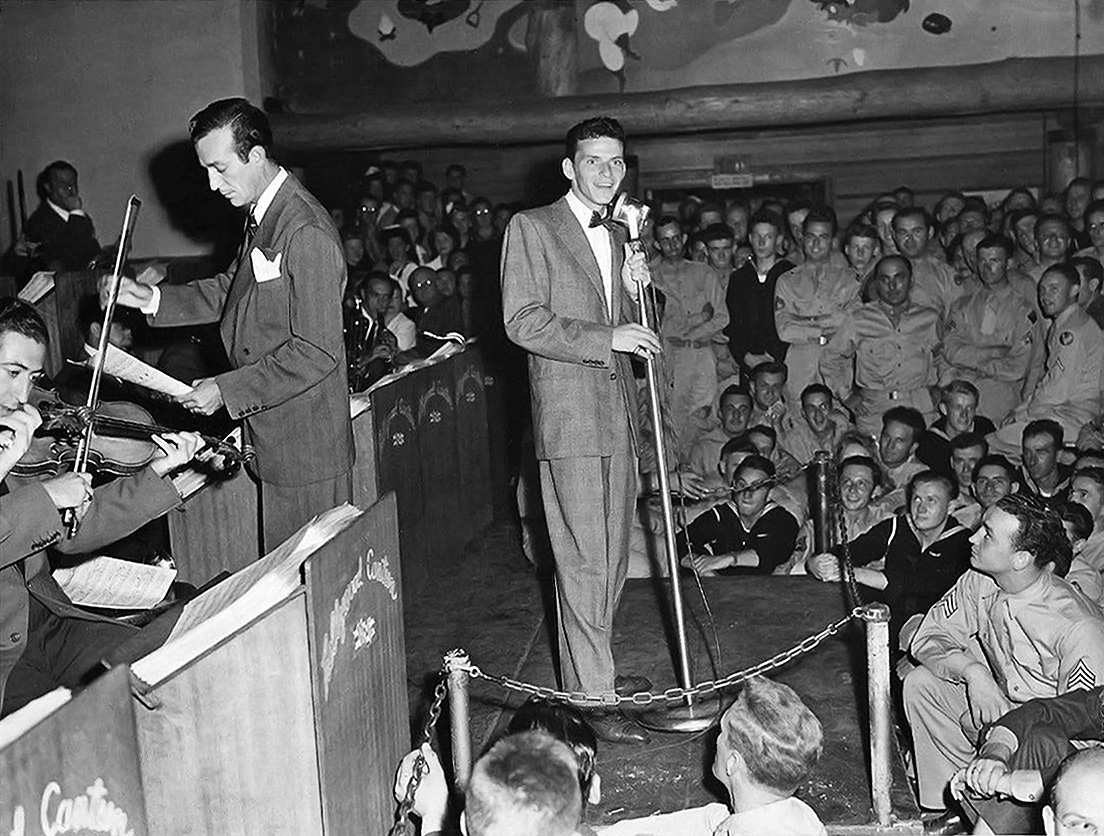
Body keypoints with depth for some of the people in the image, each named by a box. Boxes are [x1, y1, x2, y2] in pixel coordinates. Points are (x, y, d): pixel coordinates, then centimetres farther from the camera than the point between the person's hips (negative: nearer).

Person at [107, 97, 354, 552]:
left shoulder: (307, 234, -22)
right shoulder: (263, 216, 9)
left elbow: (317, 353, -23)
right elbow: (228, 292, 19)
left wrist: (227, 390, -20)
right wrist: (151, 298, 6)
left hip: (306, 447, -9)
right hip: (270, 432, 9)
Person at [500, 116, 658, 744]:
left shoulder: (617, 239, 19)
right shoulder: (532, 228, -4)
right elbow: (523, 322, -12)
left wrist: (634, 289, 2)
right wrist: (607, 338, -18)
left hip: (618, 411, 7)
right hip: (569, 414, -7)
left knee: (613, 555, 12)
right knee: (584, 560, -6)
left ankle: (592, 667, 26)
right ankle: (594, 697, 0)